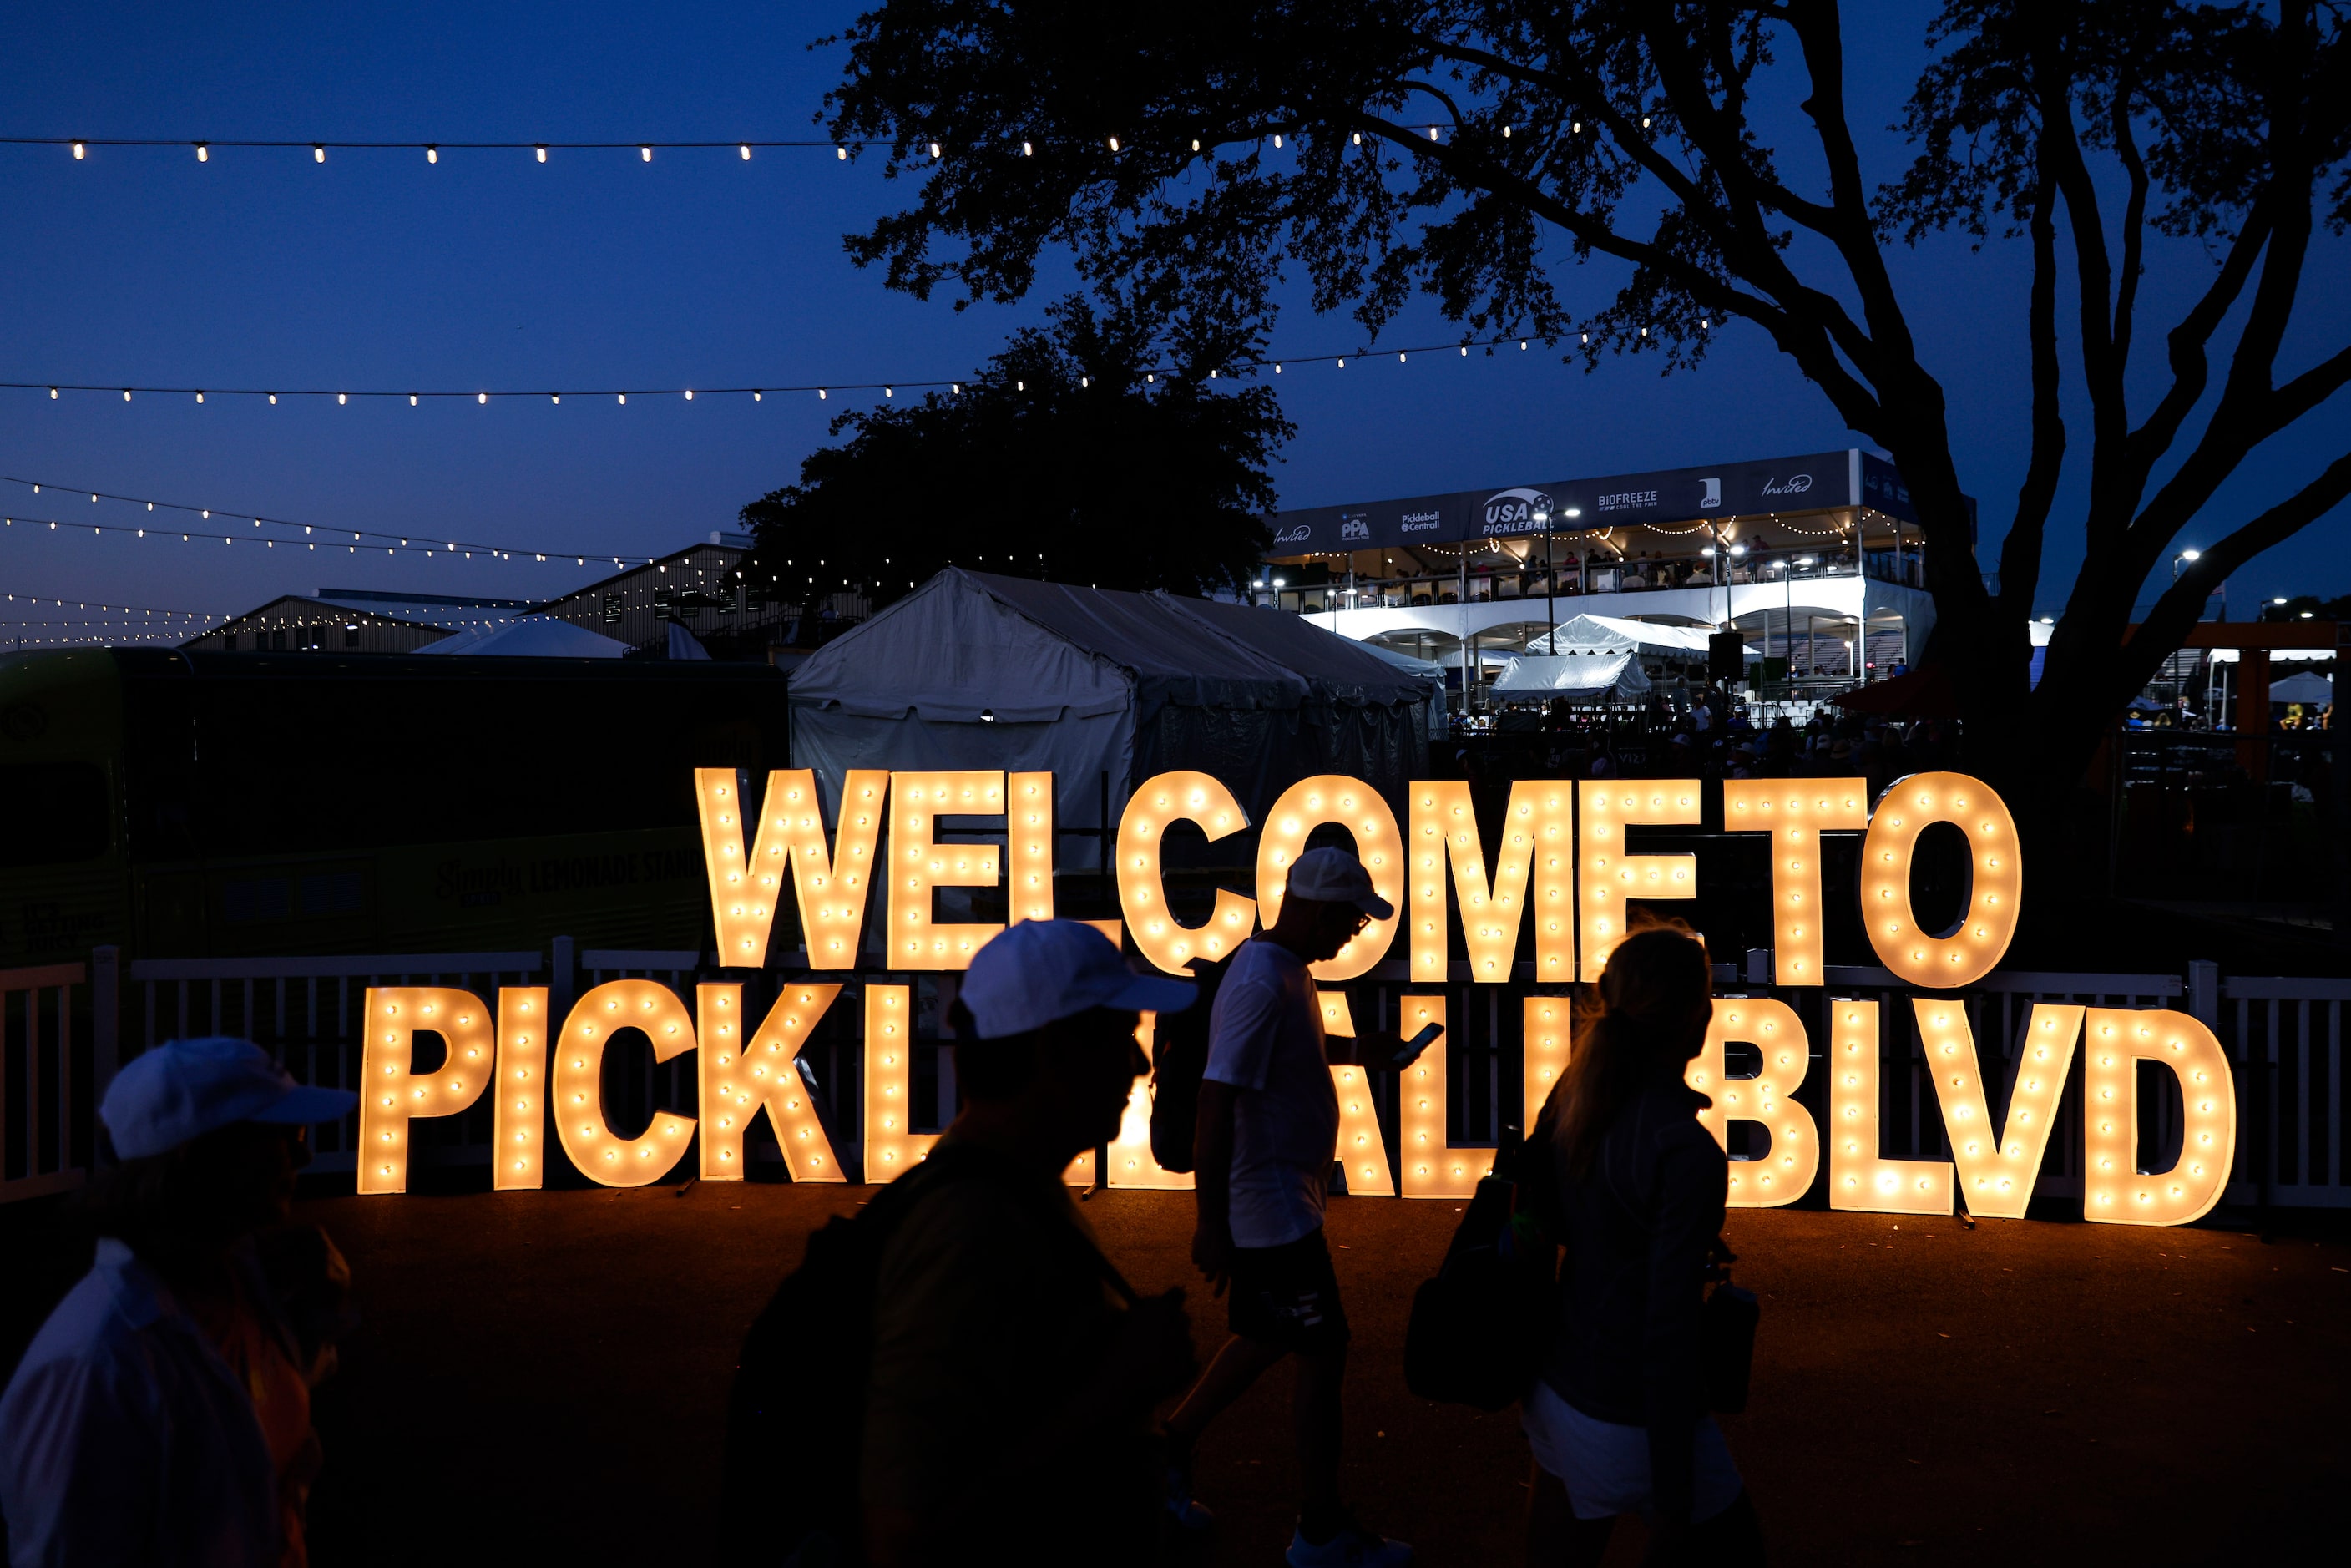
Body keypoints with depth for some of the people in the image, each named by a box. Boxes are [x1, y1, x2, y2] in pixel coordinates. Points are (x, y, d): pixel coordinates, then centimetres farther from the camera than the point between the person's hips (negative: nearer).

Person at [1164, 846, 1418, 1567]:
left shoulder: (1286, 968, 7)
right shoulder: (1261, 985, -25)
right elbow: (1216, 1102, -27)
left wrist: (1354, 1050, 14)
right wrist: (1210, 1223, -26)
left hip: (1286, 1198, 10)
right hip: (1271, 1204, -10)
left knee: (1270, 1338, 20)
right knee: (1323, 1350, 0)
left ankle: (1170, 1450, 33)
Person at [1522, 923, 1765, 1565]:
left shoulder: (1574, 1096, -4)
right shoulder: (1687, 1152, -24)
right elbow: (1669, 1333, -22)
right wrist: (1673, 1499, -15)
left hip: (1556, 1390, 7)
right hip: (1630, 1418, -7)